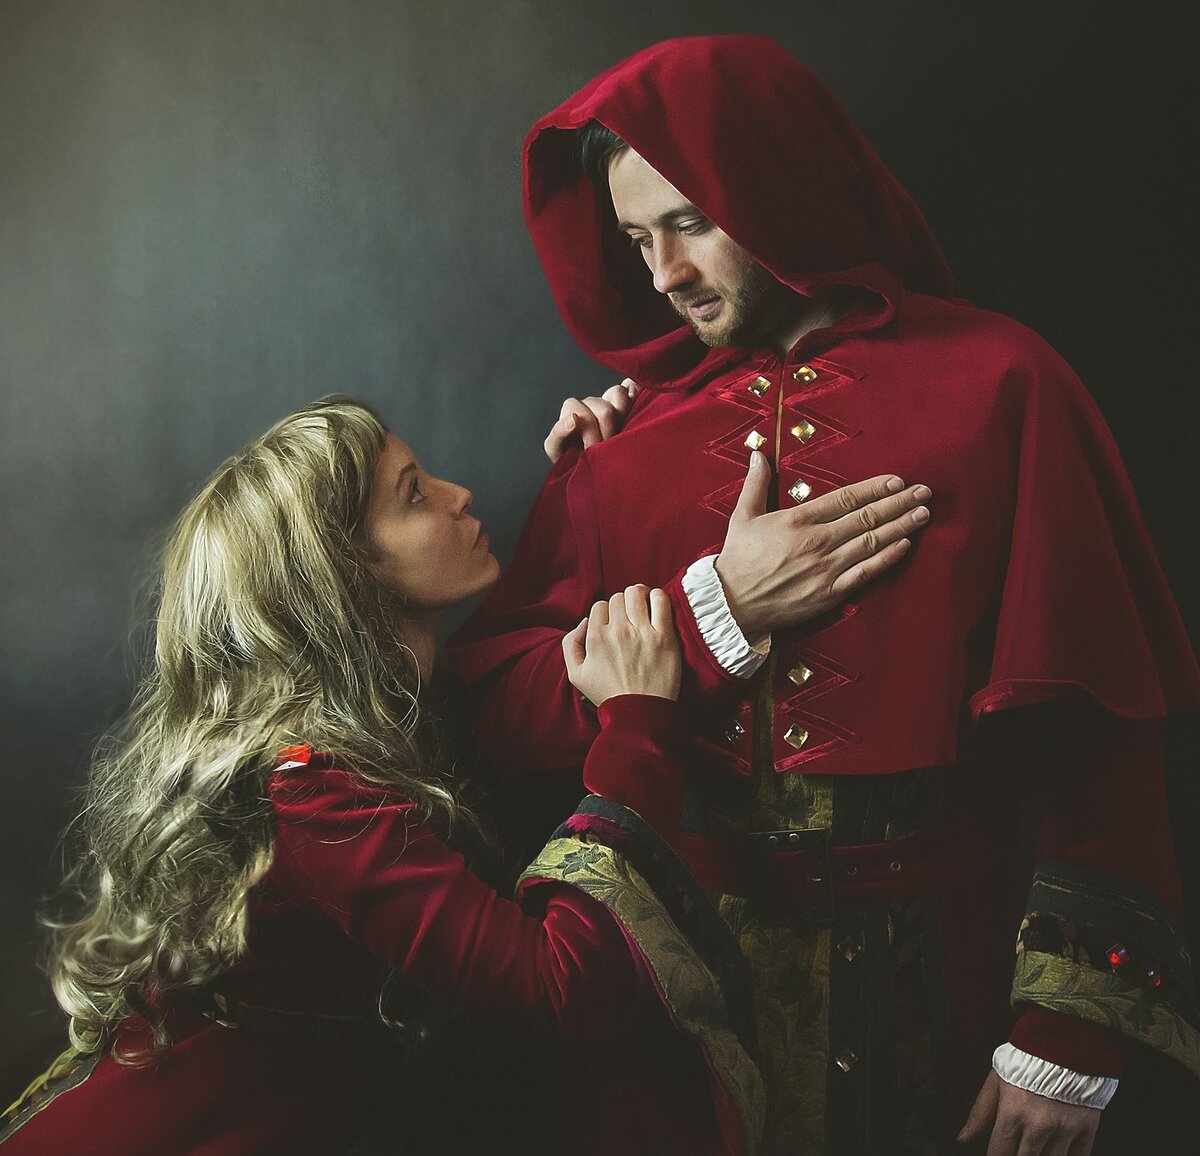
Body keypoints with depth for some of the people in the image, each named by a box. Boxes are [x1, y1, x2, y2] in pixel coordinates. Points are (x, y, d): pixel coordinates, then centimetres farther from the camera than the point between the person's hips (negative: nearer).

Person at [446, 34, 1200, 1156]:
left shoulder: (993, 387, -7)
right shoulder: (622, 439, 2)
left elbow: (1092, 737, -10)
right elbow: (504, 716, -3)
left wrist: (1066, 1042, -12)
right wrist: (718, 614, -15)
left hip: (935, 996, -2)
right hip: (692, 981, 3)